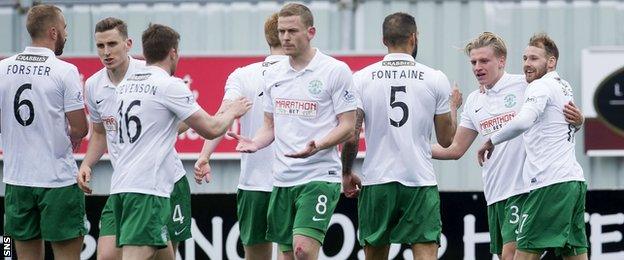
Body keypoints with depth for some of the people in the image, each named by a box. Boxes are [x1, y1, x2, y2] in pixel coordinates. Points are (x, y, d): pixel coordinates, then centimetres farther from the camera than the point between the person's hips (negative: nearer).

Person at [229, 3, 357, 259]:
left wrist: (317, 146, -23)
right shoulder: (273, 74, 12)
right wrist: (254, 143, -2)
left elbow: (347, 126, -7)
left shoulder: (336, 70, -6)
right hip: (282, 179, 6)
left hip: (320, 177, -6)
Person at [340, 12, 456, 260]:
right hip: (421, 182, -1)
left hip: (376, 181, 1)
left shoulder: (361, 79, 0)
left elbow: (350, 137, -2)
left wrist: (346, 173, 15)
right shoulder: (436, 79, 0)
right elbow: (446, 139, 7)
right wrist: (453, 107, 25)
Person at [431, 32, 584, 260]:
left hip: (523, 188, -7)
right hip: (494, 195, 7)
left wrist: (576, 119, -21)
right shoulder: (474, 101, 15)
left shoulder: (524, 85, -4)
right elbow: (455, 149, 20)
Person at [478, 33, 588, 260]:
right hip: (575, 181, 9)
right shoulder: (564, 87, 20)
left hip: (551, 184, -9)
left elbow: (523, 121, -24)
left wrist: (491, 141, -13)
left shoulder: (541, 86, -7)